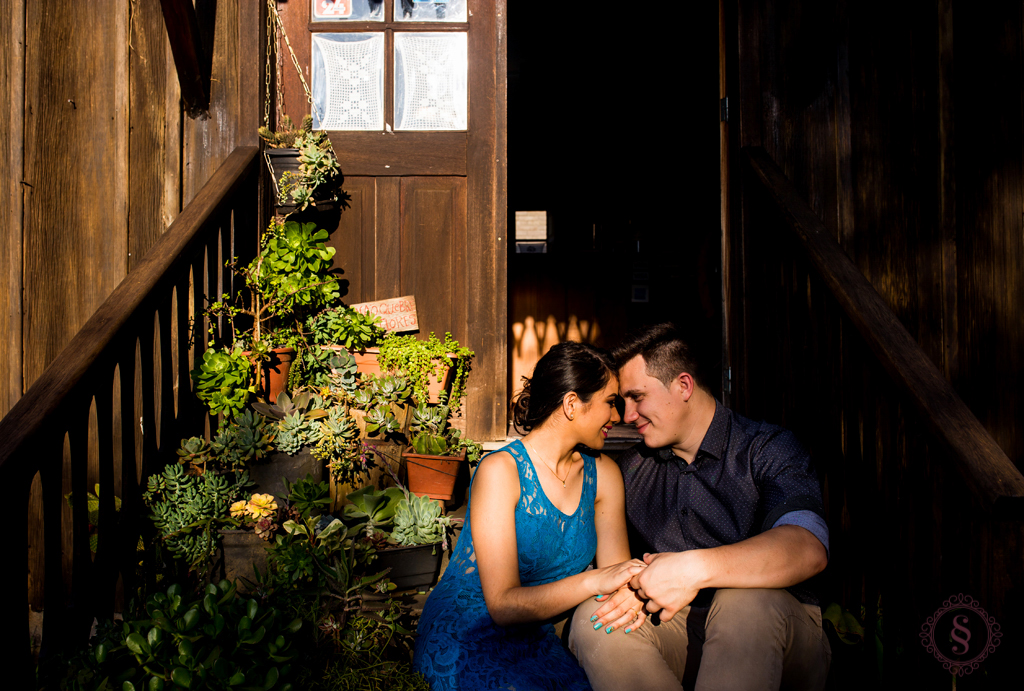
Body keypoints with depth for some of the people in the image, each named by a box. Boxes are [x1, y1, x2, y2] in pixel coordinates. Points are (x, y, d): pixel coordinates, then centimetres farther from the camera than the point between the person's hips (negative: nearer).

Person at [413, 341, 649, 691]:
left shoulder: (604, 474, 5)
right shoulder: (500, 471, -16)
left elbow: (617, 568, -2)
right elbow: (503, 605, -20)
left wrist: (629, 592, -26)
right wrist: (592, 581, -32)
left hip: (538, 637, 5)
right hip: (464, 633, -5)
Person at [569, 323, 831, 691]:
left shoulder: (767, 449, -6)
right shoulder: (631, 468, 12)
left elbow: (809, 548, -25)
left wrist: (696, 568, -35)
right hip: (680, 629, 4)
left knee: (746, 602, -37)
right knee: (591, 620, -23)